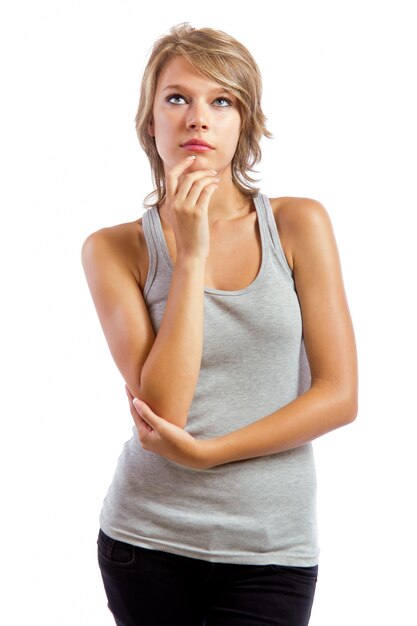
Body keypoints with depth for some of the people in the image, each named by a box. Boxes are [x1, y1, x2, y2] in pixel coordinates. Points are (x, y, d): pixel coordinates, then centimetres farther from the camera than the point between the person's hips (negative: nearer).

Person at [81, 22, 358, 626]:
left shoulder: (299, 225, -3)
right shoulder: (116, 248, -3)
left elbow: (339, 396, -6)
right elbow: (161, 409, -14)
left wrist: (205, 451, -13)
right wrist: (192, 254, -16)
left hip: (271, 547, 0)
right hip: (148, 537, 0)